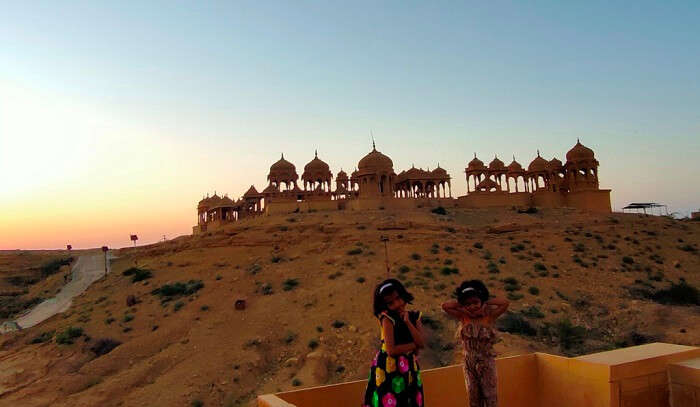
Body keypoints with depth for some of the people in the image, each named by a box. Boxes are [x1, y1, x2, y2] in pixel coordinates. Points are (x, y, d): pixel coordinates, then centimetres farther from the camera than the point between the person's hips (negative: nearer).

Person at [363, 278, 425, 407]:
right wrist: (414, 345, -9)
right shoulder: (387, 318, -11)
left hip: (409, 368, 5)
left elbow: (421, 343, -8)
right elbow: (391, 350, -19)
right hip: (389, 368, -5)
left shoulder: (414, 316, 4)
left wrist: (407, 322, -13)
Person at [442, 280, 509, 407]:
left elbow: (505, 303, -25)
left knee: (490, 396, 5)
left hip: (487, 363, -2)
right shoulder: (463, 317, -7)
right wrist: (461, 304, -10)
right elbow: (445, 306, -16)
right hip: (469, 363, 2)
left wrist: (486, 303, -16)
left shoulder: (489, 316, -13)